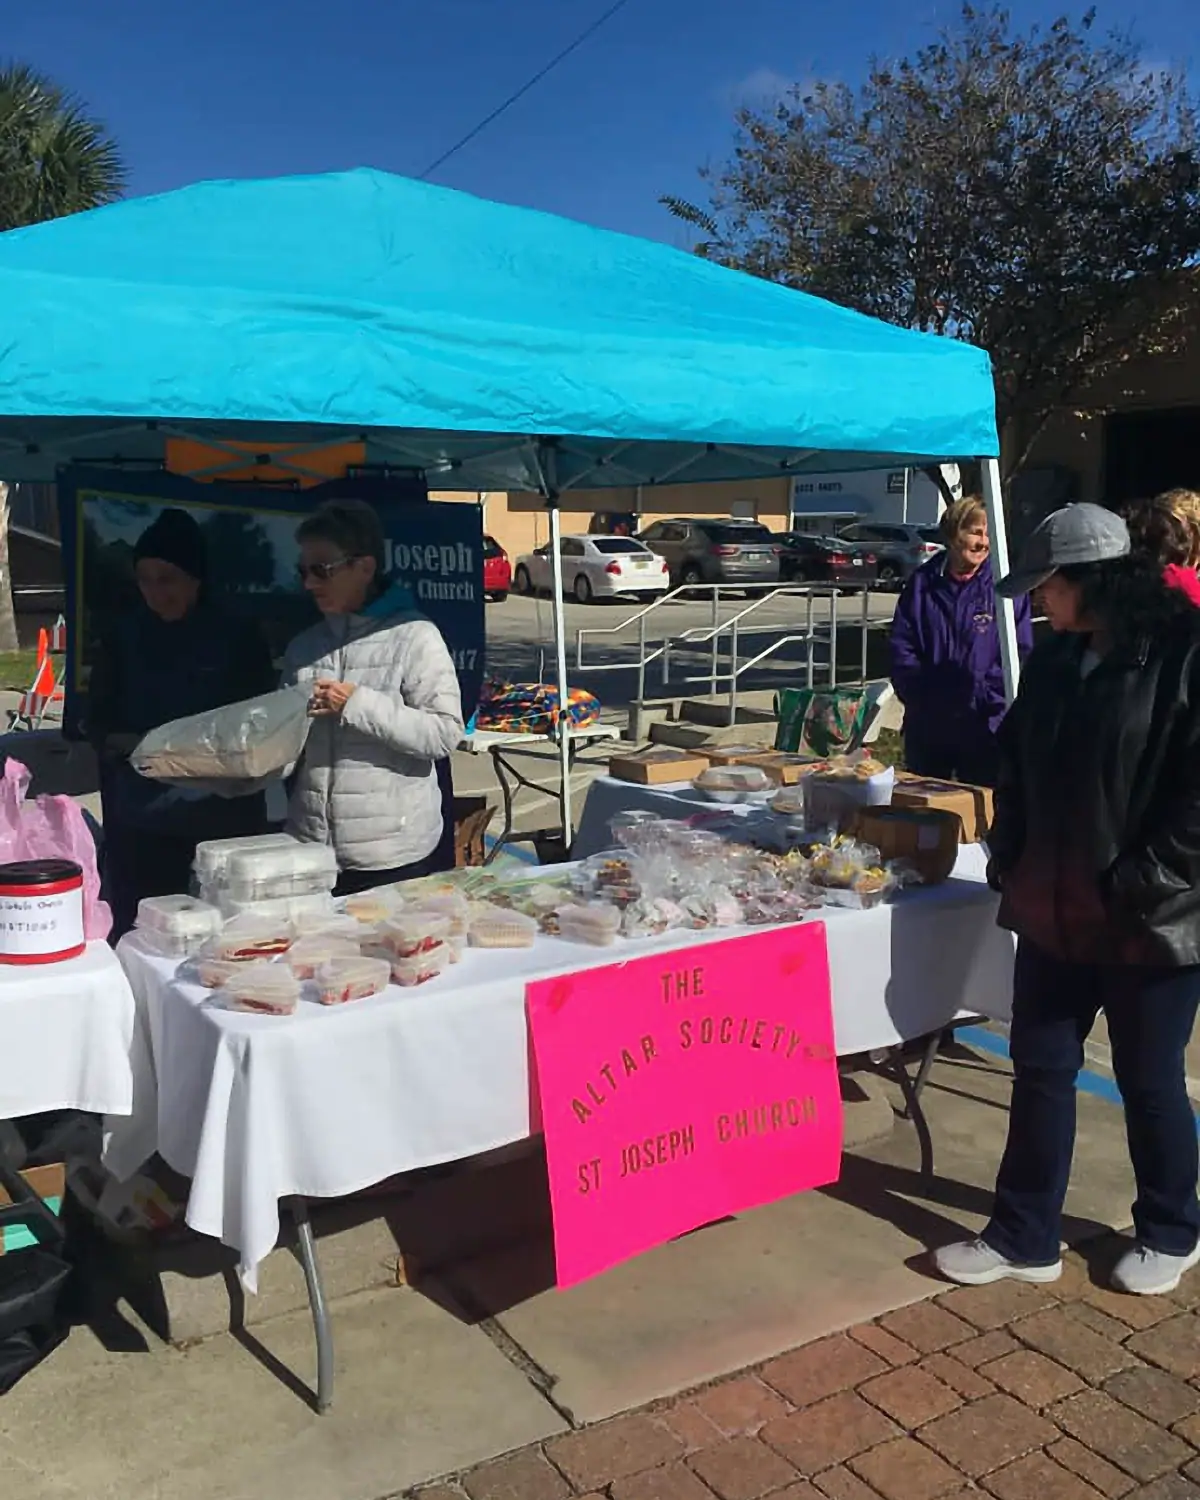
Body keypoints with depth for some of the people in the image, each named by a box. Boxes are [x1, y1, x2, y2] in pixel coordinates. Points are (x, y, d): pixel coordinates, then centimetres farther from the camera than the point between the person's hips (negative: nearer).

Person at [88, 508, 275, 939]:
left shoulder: (238, 638, 1)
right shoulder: (124, 638, 7)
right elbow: (97, 724, 7)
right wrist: (136, 743, -13)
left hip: (225, 816, -1)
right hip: (142, 818, 2)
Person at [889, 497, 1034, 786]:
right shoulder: (922, 583, 4)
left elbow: (1020, 654, -6)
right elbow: (901, 648, 2)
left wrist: (983, 693, -18)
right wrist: (925, 694, -10)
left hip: (984, 727, -2)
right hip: (925, 726, 2)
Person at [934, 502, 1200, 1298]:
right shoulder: (1055, 659, 7)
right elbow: (1020, 771, 15)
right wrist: (1010, 867, 6)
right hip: (1055, 912, 6)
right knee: (1039, 1067, 12)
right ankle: (1025, 1236, 27)